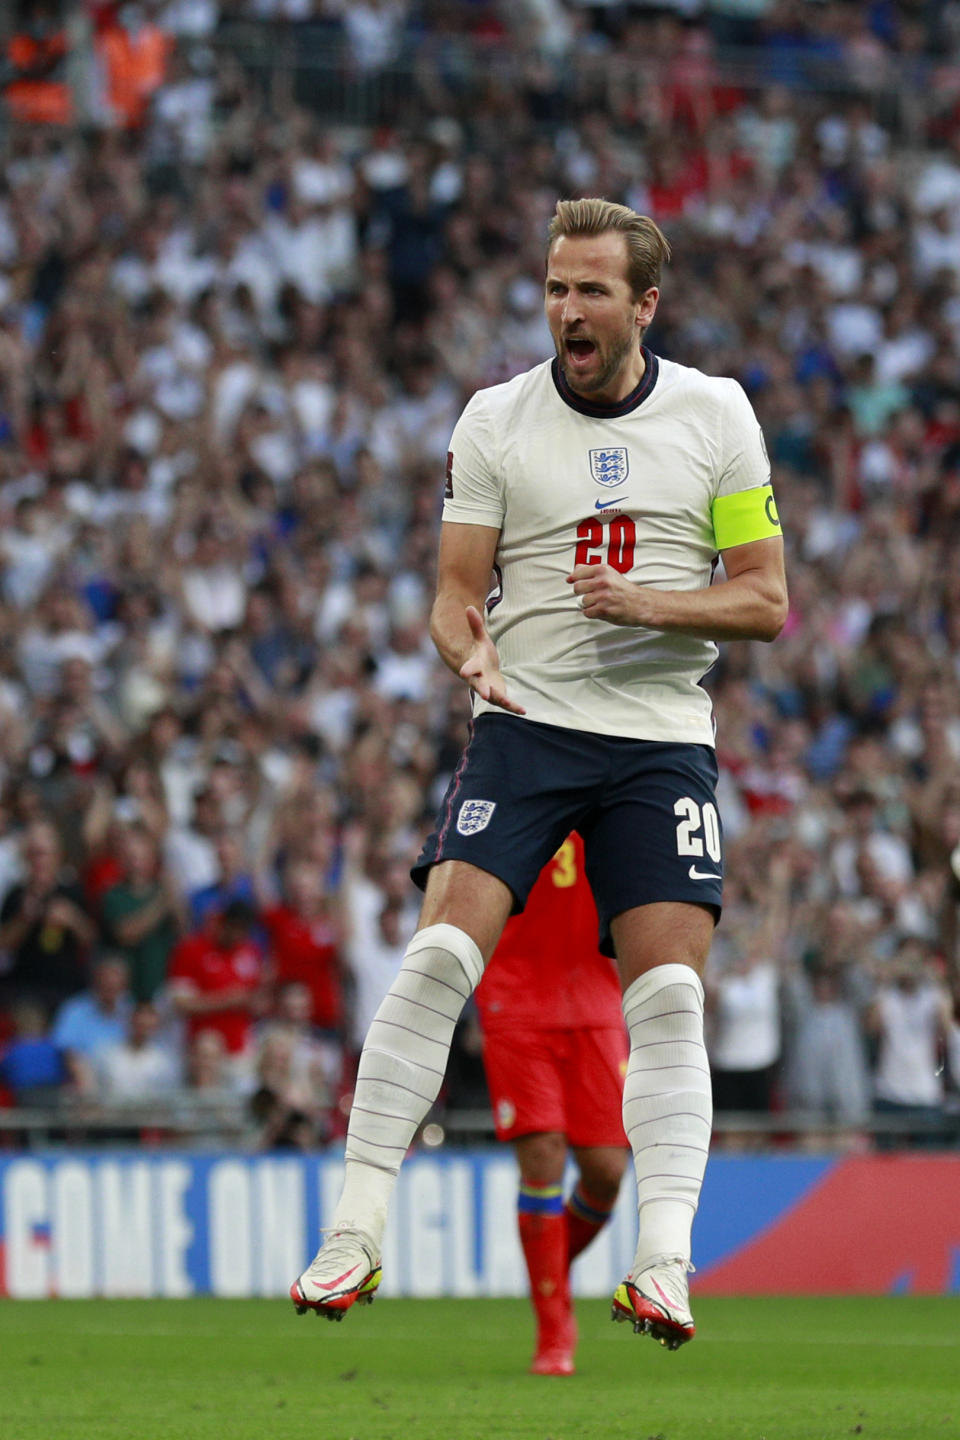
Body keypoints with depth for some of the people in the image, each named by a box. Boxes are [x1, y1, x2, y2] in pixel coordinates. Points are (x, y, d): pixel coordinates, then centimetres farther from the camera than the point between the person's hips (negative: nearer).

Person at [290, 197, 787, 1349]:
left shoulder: (715, 413, 4)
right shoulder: (495, 420, 3)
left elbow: (766, 601, 3)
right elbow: (456, 591, 4)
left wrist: (648, 604, -14)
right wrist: (470, 652, -19)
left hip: (662, 737, 1)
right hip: (524, 727, -1)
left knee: (669, 996, -11)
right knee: (438, 957, -16)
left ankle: (662, 1262, -11)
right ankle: (354, 1239, -13)